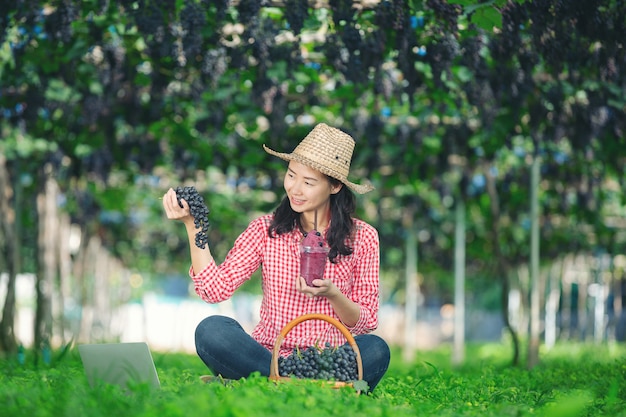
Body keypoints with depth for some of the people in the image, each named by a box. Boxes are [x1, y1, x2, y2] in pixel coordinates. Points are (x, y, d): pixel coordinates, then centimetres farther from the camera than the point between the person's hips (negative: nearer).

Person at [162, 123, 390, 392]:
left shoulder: (362, 238, 4)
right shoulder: (266, 229, 7)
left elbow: (365, 323, 3)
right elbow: (215, 288, -5)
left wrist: (332, 294, -17)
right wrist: (192, 225, -11)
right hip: (268, 354, 1)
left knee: (375, 350, -32)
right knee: (211, 329, -28)